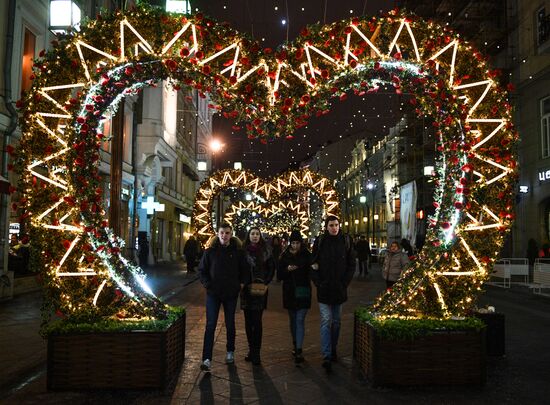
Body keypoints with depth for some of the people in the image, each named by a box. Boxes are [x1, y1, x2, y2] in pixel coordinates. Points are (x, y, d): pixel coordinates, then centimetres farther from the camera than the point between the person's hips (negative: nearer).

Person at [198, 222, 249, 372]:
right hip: (213, 293, -1)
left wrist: (240, 284, -1)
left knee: (230, 324, 14)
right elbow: (202, 269, 5)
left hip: (231, 294, 1)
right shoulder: (210, 251, -2)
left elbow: (245, 270, 8)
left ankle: (230, 352, 32)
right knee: (210, 326, -5)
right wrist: (207, 284, -5)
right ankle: (207, 359, -5)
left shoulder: (238, 251, -2)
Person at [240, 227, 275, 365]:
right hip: (246, 290, 1)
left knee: (257, 321, -5)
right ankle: (251, 350, 18)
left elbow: (271, 268, 8)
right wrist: (244, 283, -5)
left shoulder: (265, 250, 4)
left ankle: (256, 352, 1)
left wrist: (265, 283, -2)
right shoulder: (243, 250, 2)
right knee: (248, 321, 7)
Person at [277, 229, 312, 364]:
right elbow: (279, 275, 3)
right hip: (289, 292, 3)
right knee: (293, 320, 14)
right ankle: (296, 346, 28)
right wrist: (287, 269, -16)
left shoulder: (306, 255, -3)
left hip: (303, 292, -3)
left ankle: (299, 351, -12)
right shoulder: (285, 256, 3)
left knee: (300, 320, -9)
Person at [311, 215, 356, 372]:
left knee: (336, 321, 13)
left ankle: (333, 349, 28)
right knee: (326, 320, -6)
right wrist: (318, 282, -7)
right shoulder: (320, 242, -2)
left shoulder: (346, 241, 2)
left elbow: (352, 264, 5)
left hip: (340, 289, 2)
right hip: (324, 289, -2)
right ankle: (326, 356, -8)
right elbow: (313, 264, 1)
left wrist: (345, 282, -3)